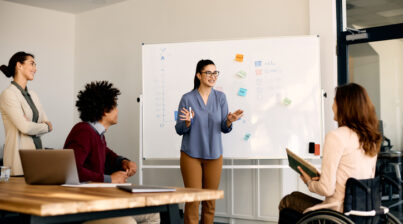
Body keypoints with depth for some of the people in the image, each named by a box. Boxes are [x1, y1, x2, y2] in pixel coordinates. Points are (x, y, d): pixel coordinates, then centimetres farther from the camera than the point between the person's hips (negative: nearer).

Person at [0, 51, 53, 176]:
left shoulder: (32, 95, 15)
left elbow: (47, 122, 11)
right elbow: (25, 127, -16)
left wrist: (31, 126, -8)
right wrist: (46, 127, 0)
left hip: (38, 149, 7)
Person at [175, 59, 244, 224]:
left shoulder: (220, 97, 4)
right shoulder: (187, 99, -3)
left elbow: (224, 129, 3)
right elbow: (179, 130, -2)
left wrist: (229, 120, -19)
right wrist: (188, 122, -23)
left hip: (214, 155, 3)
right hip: (191, 154, -3)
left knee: (210, 201, 8)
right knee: (193, 200, -4)